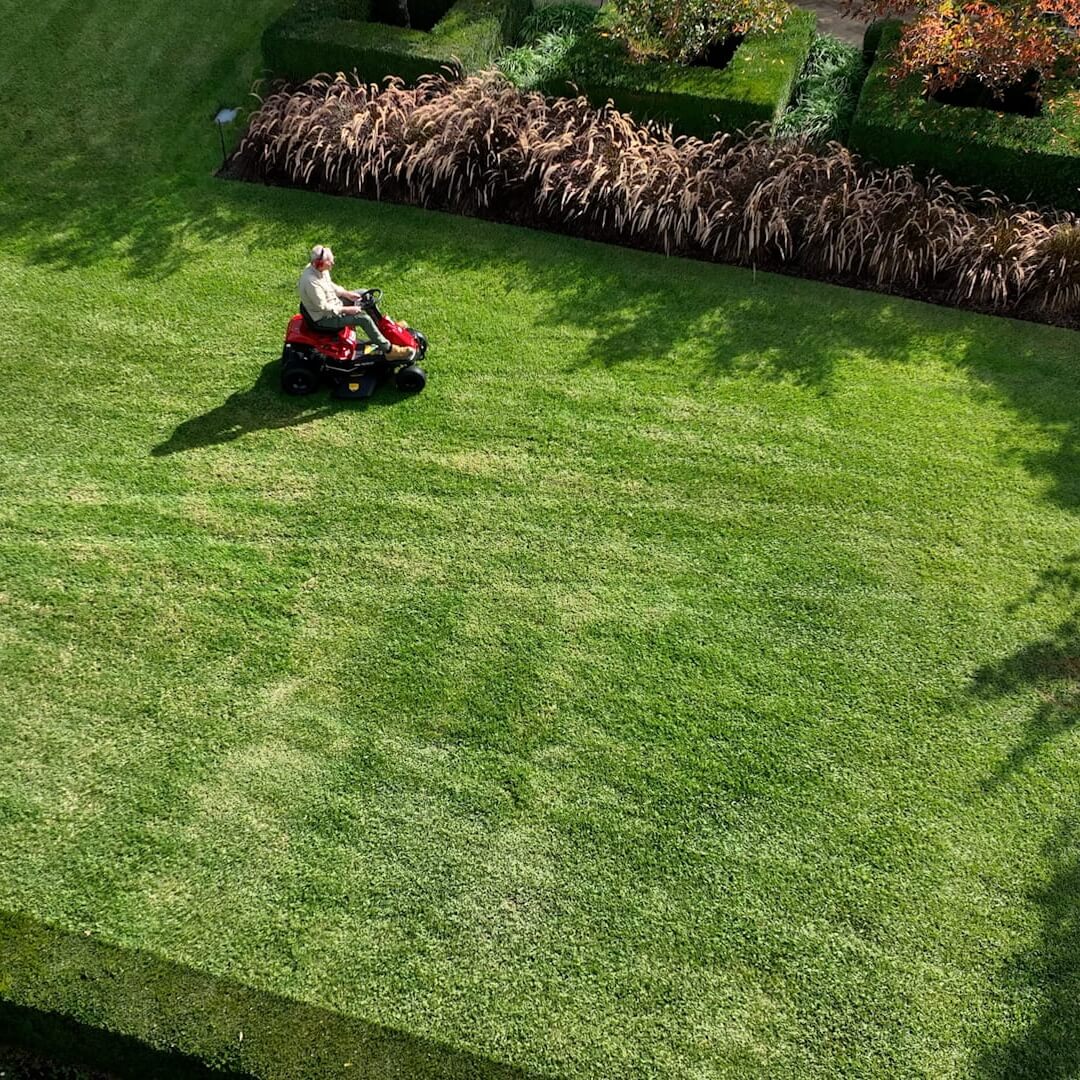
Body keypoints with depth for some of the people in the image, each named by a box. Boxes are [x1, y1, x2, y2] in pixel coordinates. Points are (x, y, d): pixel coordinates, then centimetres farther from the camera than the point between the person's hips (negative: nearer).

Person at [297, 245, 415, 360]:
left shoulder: (319, 268, -5)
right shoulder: (311, 282, -33)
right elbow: (324, 308, -28)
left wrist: (346, 293, 1)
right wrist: (346, 310, -22)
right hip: (324, 318, -10)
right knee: (363, 318, -21)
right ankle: (389, 350, -13)